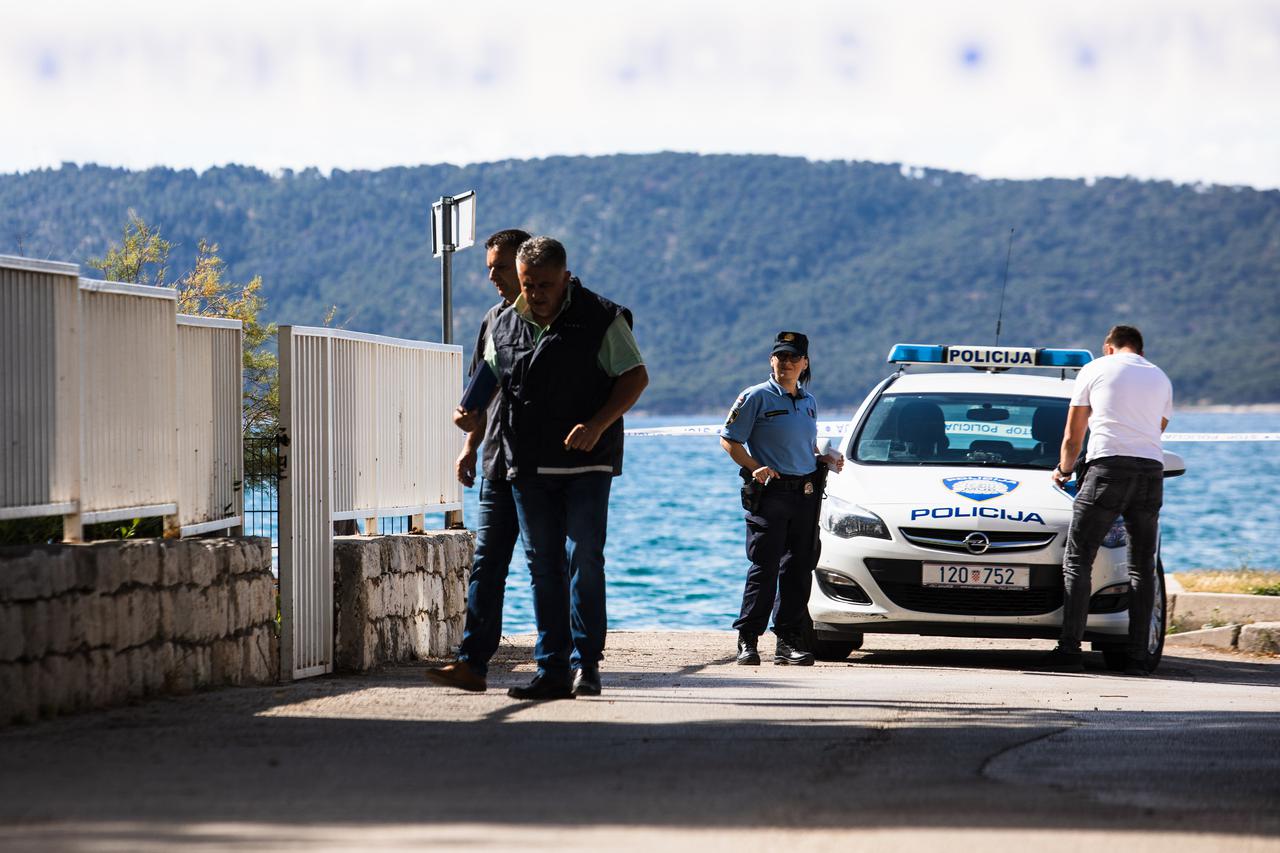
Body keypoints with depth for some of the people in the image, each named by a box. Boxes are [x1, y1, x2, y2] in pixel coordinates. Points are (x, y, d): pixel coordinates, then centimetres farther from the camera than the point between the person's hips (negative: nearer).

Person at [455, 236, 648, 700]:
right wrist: (470, 415, -3)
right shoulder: (505, 325, 9)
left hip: (585, 465, -5)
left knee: (583, 559, -11)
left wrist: (597, 425, -17)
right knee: (543, 566, 5)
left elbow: (636, 376, -4)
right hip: (527, 467, 5)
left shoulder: (601, 319, -5)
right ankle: (552, 670, 8)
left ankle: (586, 664, -5)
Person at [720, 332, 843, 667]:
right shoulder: (757, 397, -2)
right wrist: (754, 467, -17)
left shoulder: (808, 402, 17)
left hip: (807, 494, 6)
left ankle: (789, 640, 10)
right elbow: (729, 439, -4)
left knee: (799, 569, 5)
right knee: (764, 569, -9)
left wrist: (826, 459, 7)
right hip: (769, 491, -6)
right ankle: (748, 639, -5)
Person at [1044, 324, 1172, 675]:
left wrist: (1063, 469, 35)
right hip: (1152, 469, 4)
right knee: (1142, 568, 7)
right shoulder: (1161, 378, 22)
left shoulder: (1094, 370, 13)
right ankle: (1137, 656, 1)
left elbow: (1073, 436, 17)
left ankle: (1070, 650, -12)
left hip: (1108, 466, -3)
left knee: (1077, 561, -2)